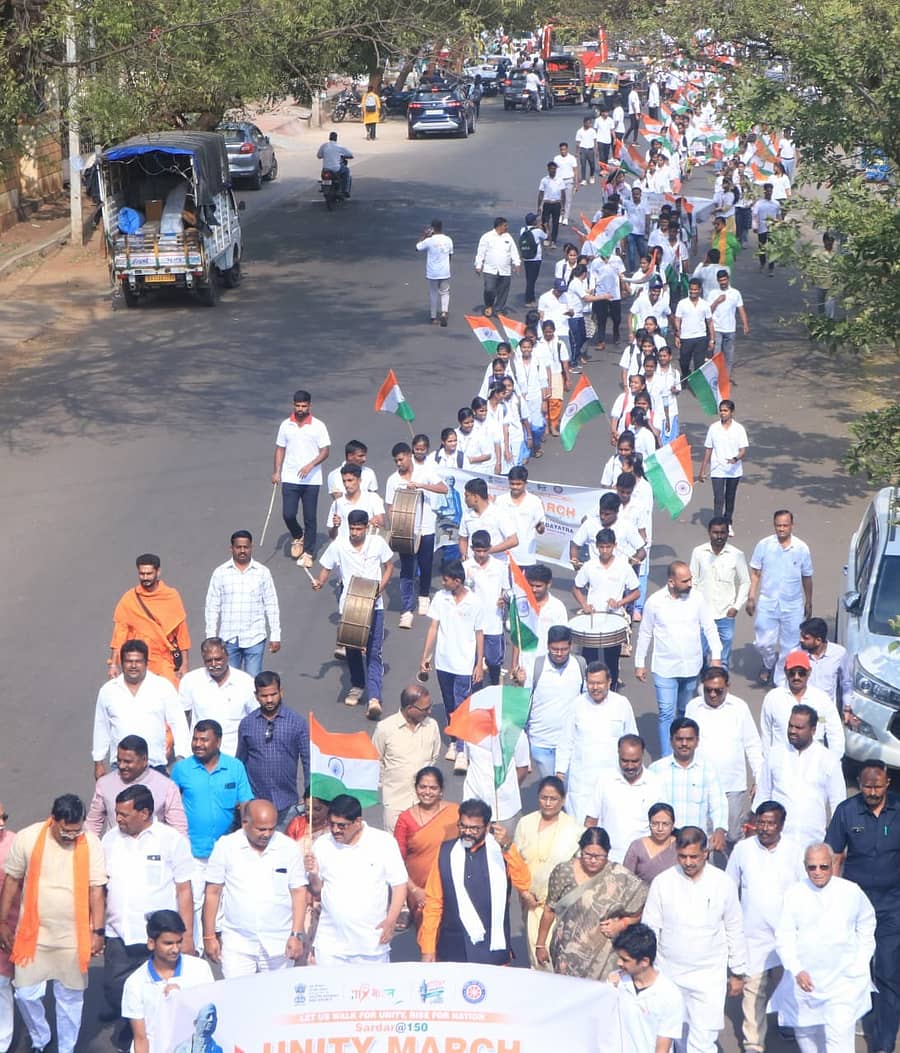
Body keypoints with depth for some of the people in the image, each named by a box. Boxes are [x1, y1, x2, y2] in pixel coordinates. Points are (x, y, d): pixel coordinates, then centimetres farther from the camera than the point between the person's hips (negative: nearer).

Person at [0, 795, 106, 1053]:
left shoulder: (91, 844, -10)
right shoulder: (27, 839, -10)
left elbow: (96, 890, -5)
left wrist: (98, 931, -6)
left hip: (73, 937, 0)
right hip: (33, 934, 0)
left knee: (70, 997, 10)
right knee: (26, 994, 5)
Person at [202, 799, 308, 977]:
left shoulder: (289, 848, 1)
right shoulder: (226, 846, -1)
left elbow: (299, 892, 3)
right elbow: (213, 893, 3)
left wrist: (297, 935, -4)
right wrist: (209, 936, 2)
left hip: (279, 946, 1)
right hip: (237, 945, -1)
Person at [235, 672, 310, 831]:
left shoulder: (297, 722, -3)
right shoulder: (246, 724, 3)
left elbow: (308, 760, -1)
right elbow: (240, 762, 11)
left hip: (286, 805, -1)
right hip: (255, 803, 1)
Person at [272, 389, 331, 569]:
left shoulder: (318, 426, -4)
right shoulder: (286, 425, 3)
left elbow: (325, 451, -5)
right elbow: (280, 449, 10)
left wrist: (310, 466, -19)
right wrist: (276, 472, 2)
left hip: (312, 480, -2)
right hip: (290, 479, 2)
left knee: (310, 518, 2)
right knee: (288, 515, -4)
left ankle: (308, 553, 13)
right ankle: (297, 536, 26)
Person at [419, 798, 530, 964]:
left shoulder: (500, 850, 1)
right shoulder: (446, 852, 4)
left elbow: (524, 883, -13)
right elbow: (433, 901, 4)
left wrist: (508, 847, -22)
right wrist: (428, 947, 0)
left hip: (492, 951, -1)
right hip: (453, 951, 1)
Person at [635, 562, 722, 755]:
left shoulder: (697, 599, -6)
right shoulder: (655, 602, -10)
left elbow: (710, 628, 1)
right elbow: (645, 634, 1)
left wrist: (716, 657, -6)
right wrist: (639, 664, 5)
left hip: (692, 667, 2)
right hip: (665, 668, -2)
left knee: (686, 712, 18)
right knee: (666, 714, -6)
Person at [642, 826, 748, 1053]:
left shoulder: (723, 883, -6)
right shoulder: (662, 882, -6)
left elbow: (734, 930, 5)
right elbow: (649, 929, 1)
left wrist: (738, 972, 9)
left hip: (709, 976, -1)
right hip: (669, 973, 1)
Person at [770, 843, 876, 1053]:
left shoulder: (852, 892, -5)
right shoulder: (794, 894, -8)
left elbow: (866, 927, 12)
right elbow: (784, 936, -10)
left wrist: (860, 963, 7)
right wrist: (797, 970, -22)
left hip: (845, 979, -1)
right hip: (806, 979, 1)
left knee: (840, 1036, -12)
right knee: (805, 1032, 15)